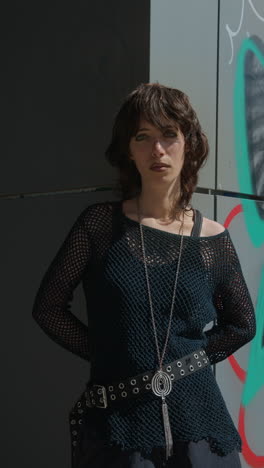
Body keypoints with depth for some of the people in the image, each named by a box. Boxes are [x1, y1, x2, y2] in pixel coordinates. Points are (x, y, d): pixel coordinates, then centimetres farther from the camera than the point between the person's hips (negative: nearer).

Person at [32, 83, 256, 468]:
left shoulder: (213, 240, 0)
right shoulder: (100, 224, -5)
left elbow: (242, 324, 12)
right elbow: (49, 307, -1)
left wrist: (195, 357, 2)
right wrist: (104, 353, -4)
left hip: (197, 421, 2)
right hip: (117, 419, -1)